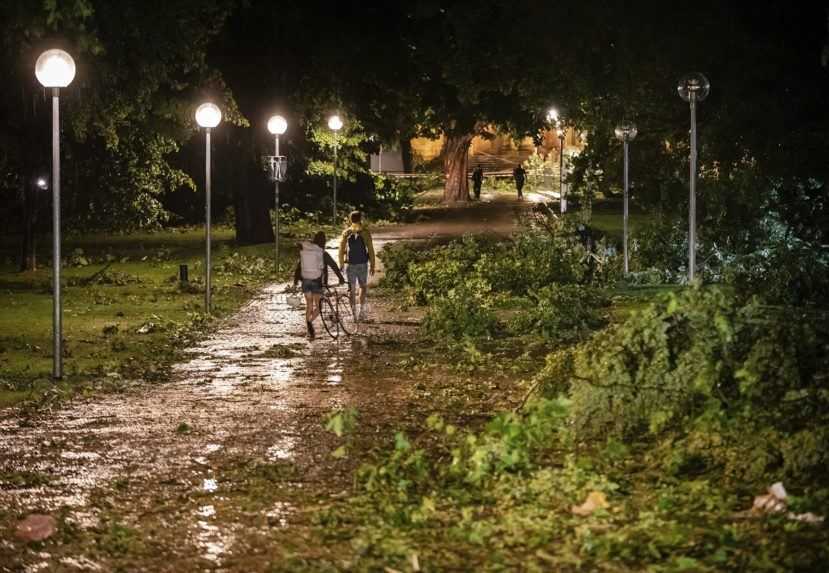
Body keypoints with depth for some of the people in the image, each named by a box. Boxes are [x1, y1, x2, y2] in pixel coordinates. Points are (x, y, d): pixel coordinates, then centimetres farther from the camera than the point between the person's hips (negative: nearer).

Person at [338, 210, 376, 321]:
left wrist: (341, 265, 8)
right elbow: (370, 250, -7)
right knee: (363, 286, 14)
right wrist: (372, 265, -1)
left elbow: (341, 250, 0)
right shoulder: (365, 232, -6)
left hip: (350, 265, 1)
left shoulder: (346, 233, 0)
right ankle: (362, 310, 1)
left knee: (352, 289, 8)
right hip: (362, 264, -1)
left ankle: (354, 313, 7)